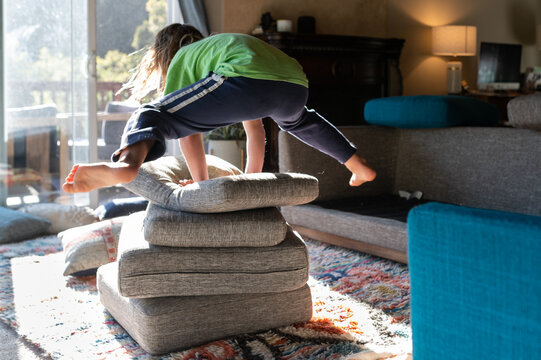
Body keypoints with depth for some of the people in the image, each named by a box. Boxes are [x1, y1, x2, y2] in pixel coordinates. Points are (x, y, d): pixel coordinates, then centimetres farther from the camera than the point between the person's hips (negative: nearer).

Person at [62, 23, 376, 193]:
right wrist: (252, 179, 52)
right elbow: (256, 130, 47)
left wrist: (201, 183, 26)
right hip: (296, 88, 7)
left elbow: (189, 134, 19)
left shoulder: (181, 60, 27)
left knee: (151, 116, -4)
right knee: (297, 120, 43)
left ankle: (126, 163, -38)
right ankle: (359, 166, 49)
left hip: (249, 81, -7)